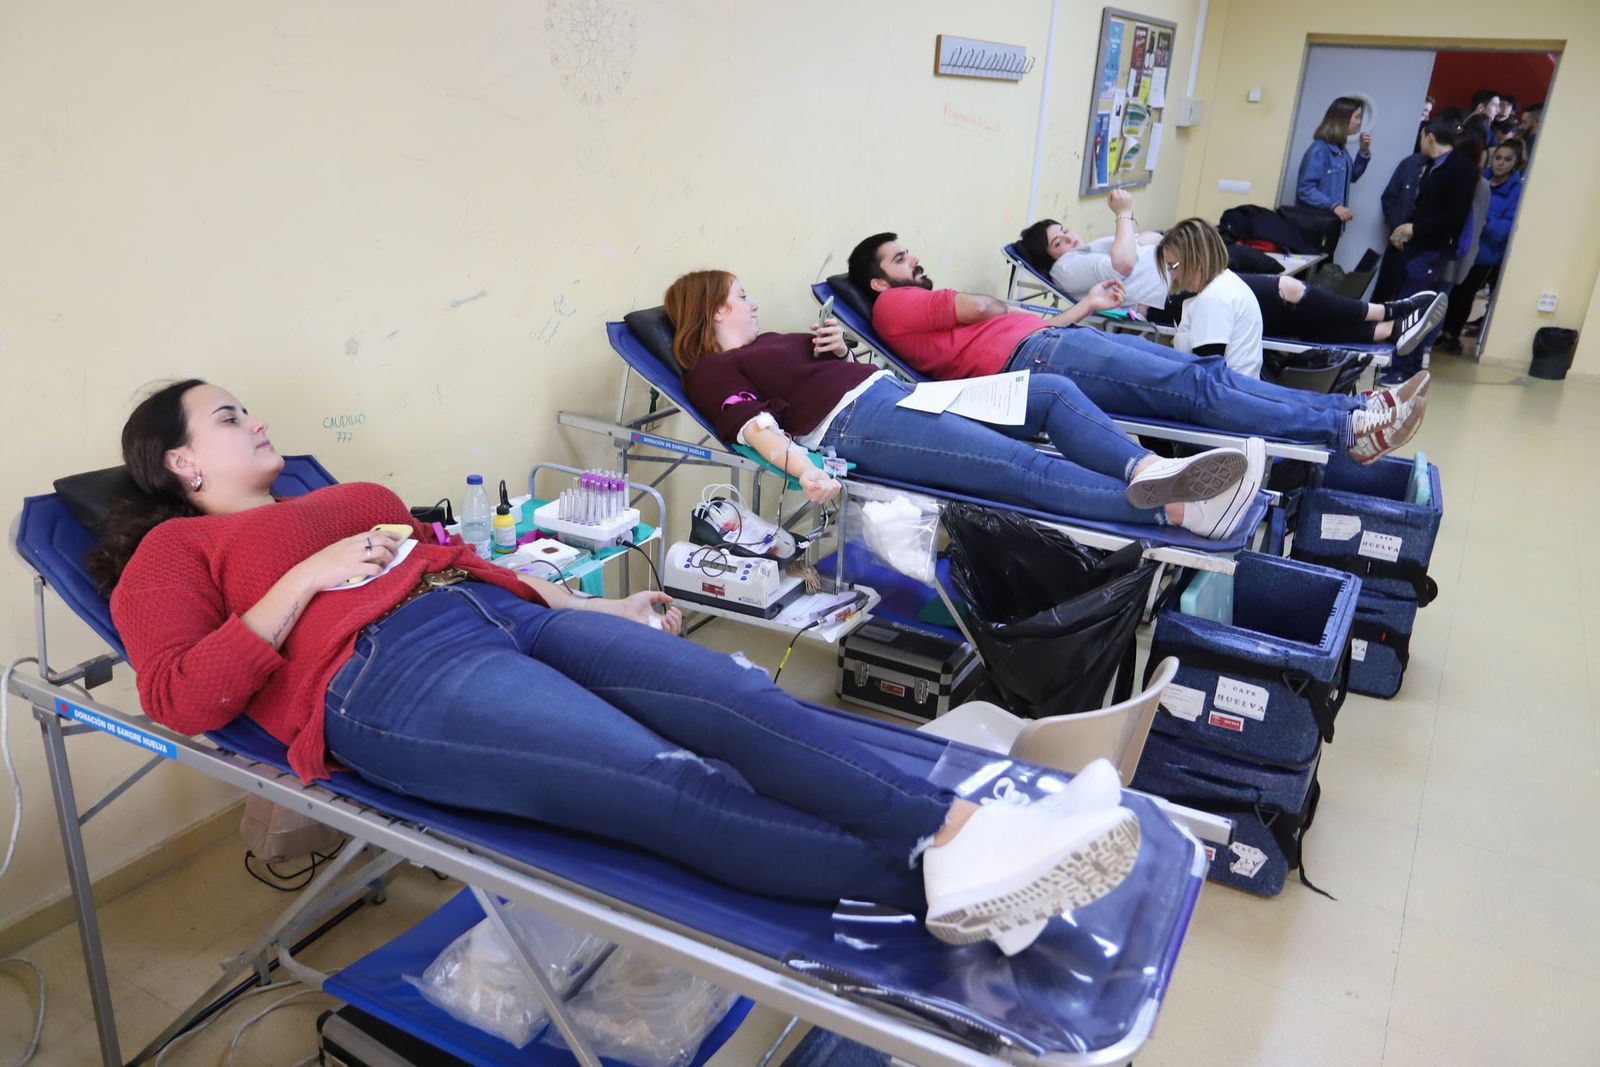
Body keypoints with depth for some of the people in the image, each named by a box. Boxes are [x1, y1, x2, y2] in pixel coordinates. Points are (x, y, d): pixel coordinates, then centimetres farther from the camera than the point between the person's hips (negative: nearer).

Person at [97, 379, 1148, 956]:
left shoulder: (349, 499, 37)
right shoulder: (173, 548, 19)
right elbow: (185, 698, 3)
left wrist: (593, 608, 20)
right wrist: (309, 579, -4)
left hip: (505, 618, 7)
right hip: (384, 672, -6)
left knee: (736, 698, -22)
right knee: (666, 779, -30)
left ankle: (962, 828, -36)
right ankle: (937, 883, -43)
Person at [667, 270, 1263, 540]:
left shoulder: (766, 342, 28)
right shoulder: (713, 372, 3)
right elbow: (755, 425, -15)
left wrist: (838, 348, 13)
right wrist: (801, 469, -34)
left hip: (900, 392, 10)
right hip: (858, 423, -10)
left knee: (1054, 392, -4)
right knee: (1023, 467, -26)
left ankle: (1148, 468, -23)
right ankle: (1177, 510, -36)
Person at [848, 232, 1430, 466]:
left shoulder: (925, 304, 30)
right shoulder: (893, 307, 3)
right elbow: (975, 307, -6)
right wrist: (1015, 313, 15)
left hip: (1053, 338, 10)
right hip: (1038, 359, -10)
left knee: (1204, 370, -3)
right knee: (1191, 386, -18)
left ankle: (1354, 407, -6)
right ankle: (1346, 430, -18)